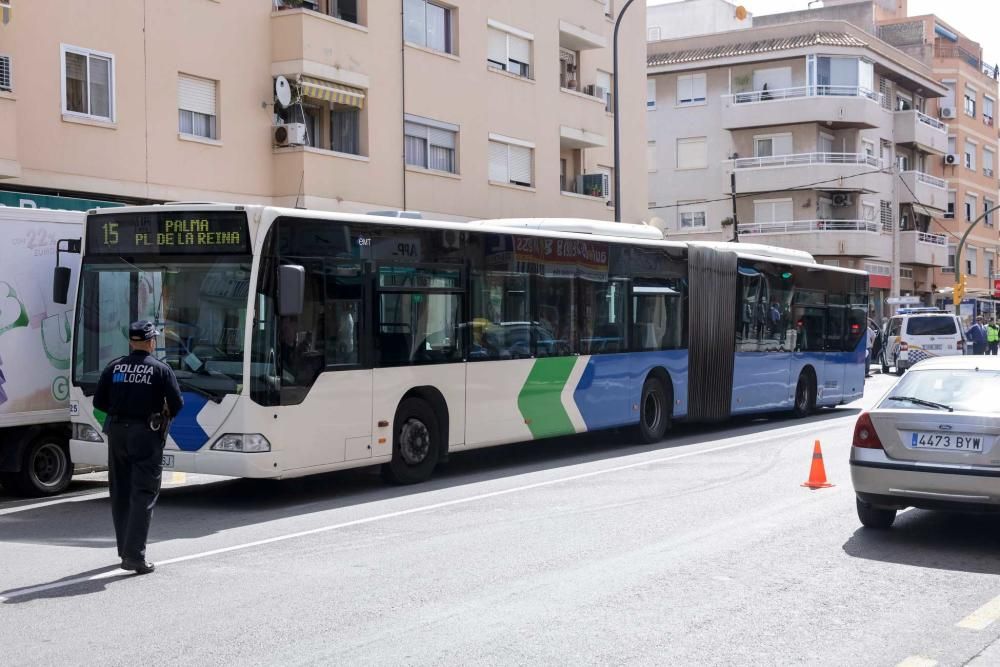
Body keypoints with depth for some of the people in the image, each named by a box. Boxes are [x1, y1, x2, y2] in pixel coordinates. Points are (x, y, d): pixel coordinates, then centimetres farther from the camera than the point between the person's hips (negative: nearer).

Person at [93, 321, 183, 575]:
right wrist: (165, 414, 13)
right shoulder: (160, 370, -6)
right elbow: (177, 403, -8)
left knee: (120, 493, 15)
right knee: (143, 494, -4)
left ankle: (125, 550, 23)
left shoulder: (114, 368, 4)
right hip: (146, 434, -4)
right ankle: (134, 555, -11)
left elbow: (99, 402, 6)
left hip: (117, 432, 4)